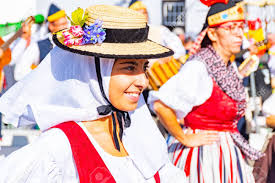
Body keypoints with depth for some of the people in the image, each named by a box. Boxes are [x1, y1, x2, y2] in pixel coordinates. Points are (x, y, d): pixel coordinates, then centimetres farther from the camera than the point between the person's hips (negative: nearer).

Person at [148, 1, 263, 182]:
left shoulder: (229, 68, 8)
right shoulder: (198, 67, -19)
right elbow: (161, 104, -28)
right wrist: (185, 139, -18)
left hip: (227, 155, 8)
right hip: (203, 154, -8)